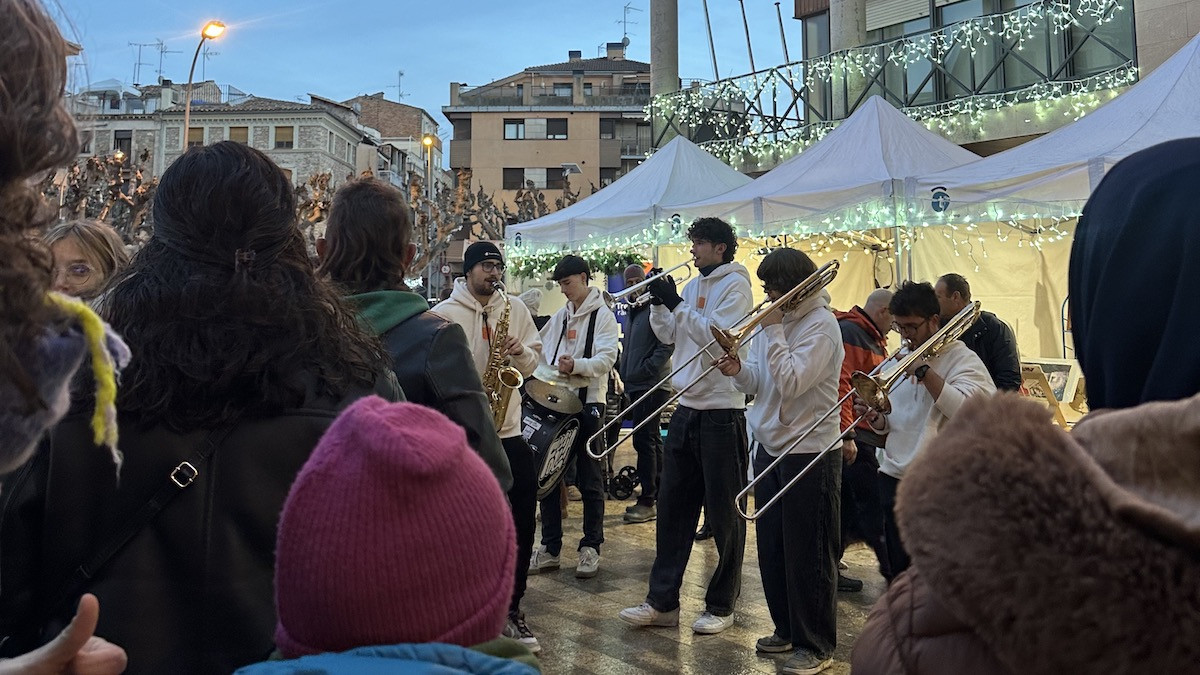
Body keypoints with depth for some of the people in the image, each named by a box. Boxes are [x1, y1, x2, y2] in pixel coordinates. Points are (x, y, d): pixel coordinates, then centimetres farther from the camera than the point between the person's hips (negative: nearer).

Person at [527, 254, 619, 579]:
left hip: (587, 403, -6)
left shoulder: (603, 315, -3)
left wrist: (576, 365, -32)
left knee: (589, 479, 1)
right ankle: (550, 548, 13)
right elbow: (544, 353, 17)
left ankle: (590, 547, 10)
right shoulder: (560, 316, 16)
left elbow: (606, 357, -15)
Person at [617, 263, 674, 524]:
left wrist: (646, 369, -20)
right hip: (636, 386, 10)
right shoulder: (633, 312, 20)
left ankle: (648, 501, -6)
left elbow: (667, 344, -19)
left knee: (644, 441, -10)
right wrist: (625, 372, 14)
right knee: (651, 442, 13)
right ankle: (659, 496, 20)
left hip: (651, 386, -10)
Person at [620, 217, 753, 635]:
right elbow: (669, 335, 15)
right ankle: (663, 602, 17)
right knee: (672, 506, 9)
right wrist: (659, 302, 1)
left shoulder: (734, 284, -7)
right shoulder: (694, 286, 15)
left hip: (721, 411, -8)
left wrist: (677, 303, -16)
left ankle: (721, 606, 14)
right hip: (687, 408, 8)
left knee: (723, 513, 3)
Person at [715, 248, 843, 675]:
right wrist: (738, 371, -10)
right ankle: (786, 629, 31)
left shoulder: (820, 324, -14)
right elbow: (757, 383, 11)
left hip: (809, 451, -8)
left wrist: (773, 331, -19)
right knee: (771, 548, 16)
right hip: (769, 447, 8)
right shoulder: (775, 319, 10)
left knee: (808, 554, 0)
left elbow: (792, 381, -25)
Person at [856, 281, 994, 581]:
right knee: (897, 571, 13)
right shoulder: (896, 361, 14)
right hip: (893, 478, 6)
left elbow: (964, 411, -23)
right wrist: (875, 418, -4)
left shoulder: (962, 360, -5)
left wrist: (924, 371, -20)